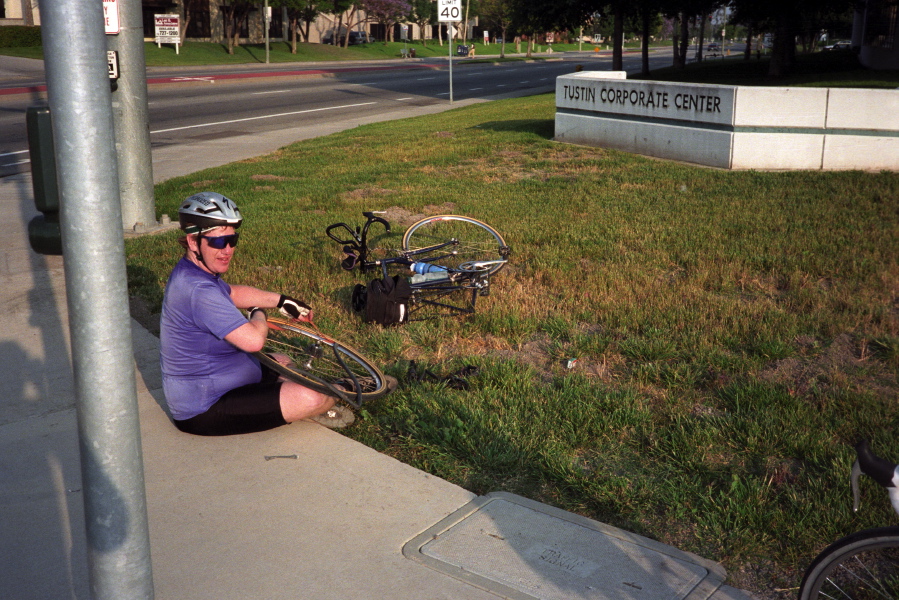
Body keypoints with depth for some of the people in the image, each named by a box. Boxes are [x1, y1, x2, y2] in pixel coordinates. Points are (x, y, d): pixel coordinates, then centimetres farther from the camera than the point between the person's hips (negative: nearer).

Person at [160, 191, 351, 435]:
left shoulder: (191, 271, 4)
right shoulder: (198, 290, -30)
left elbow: (232, 293, 25)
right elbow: (253, 340, -32)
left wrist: (281, 300, 24)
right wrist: (259, 313, -9)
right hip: (204, 411, -11)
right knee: (315, 398, -19)